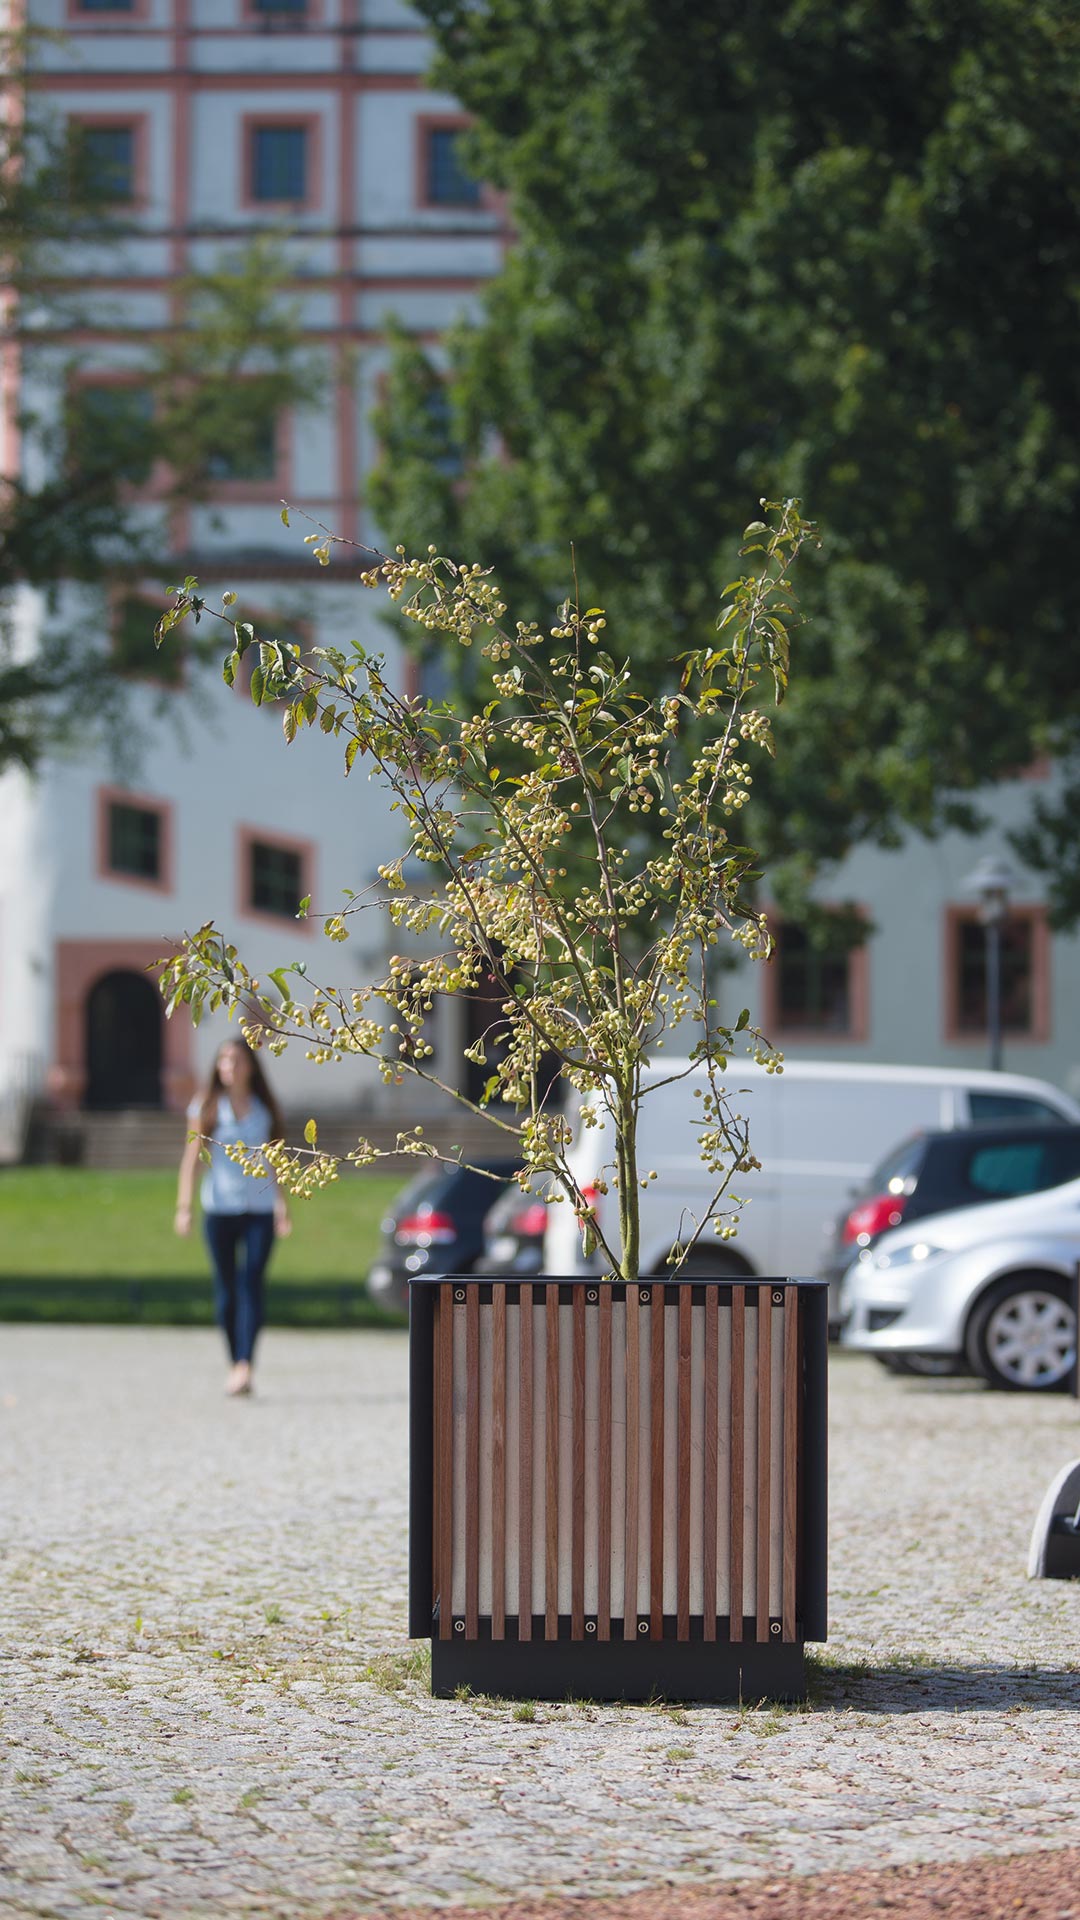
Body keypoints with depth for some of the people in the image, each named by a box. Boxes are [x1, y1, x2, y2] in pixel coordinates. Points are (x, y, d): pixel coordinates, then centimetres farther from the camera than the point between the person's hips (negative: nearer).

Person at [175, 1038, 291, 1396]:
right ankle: (234, 1364, 14)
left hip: (259, 1208, 0)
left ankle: (245, 1366, -21)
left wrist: (282, 1205, 13)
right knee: (226, 1286, 3)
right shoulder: (207, 1107, 5)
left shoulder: (265, 1108, 10)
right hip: (219, 1208, 0)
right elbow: (191, 1157, 3)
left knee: (251, 1283, -12)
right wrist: (184, 1206, -4)